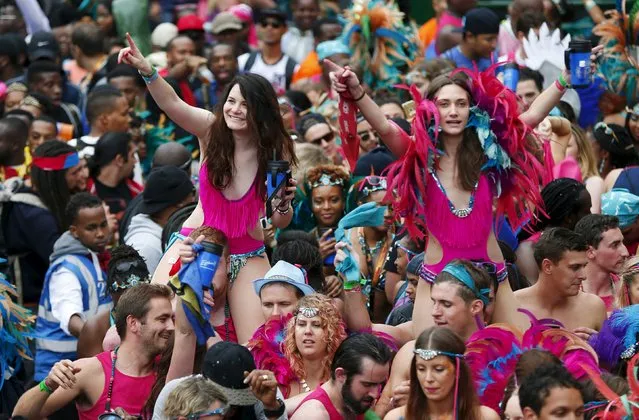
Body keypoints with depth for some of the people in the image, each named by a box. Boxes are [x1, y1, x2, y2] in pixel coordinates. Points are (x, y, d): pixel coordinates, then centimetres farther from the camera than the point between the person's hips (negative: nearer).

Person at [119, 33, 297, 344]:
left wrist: (283, 204, -24)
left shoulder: (276, 150, -7)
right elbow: (172, 104, -28)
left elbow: (280, 224, -1)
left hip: (248, 256, 1)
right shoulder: (211, 130, -9)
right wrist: (147, 72, -45)